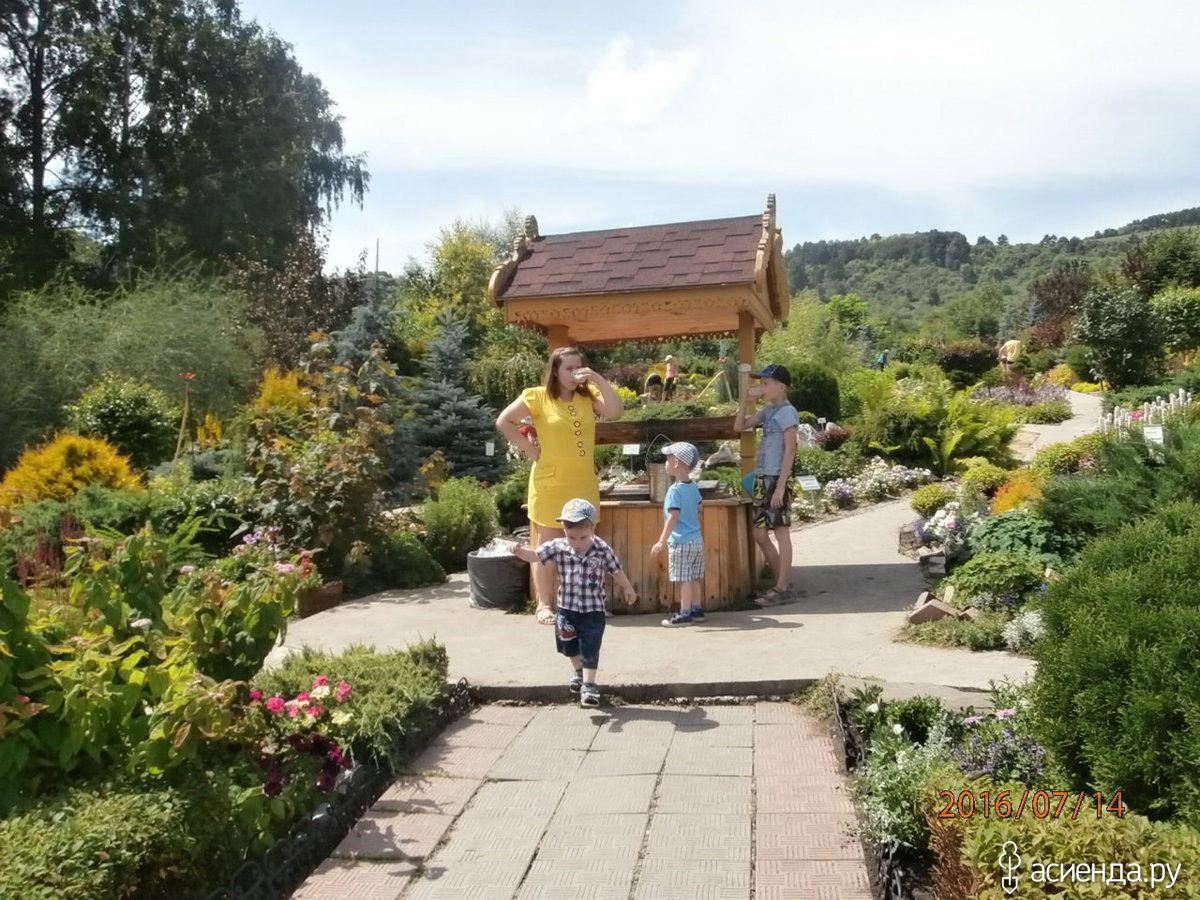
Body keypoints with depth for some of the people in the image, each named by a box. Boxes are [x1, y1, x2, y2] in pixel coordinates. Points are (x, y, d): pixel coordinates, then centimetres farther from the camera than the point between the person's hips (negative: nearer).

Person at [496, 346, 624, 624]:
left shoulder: (588, 395, 4)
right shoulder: (537, 396, -7)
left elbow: (616, 411, -10)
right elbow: (503, 422, -7)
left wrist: (598, 379, -16)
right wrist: (529, 448, -9)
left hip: (584, 485, 4)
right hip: (550, 485, -4)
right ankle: (544, 605, 13)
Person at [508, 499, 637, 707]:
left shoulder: (602, 550, -12)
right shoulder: (558, 547, -11)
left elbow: (617, 571, 2)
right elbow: (535, 555, -18)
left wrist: (628, 589, 14)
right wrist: (519, 551, -38)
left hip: (593, 610, -3)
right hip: (566, 608, 3)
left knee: (590, 649, -3)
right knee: (569, 646, 22)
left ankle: (589, 684, 9)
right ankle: (579, 672, 47)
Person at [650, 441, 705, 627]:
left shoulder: (675, 490, -17)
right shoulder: (693, 487, 7)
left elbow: (673, 517, -22)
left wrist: (661, 541, -21)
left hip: (681, 542, -8)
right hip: (697, 539, 8)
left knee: (684, 579, -3)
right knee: (694, 578, 15)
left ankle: (684, 614, 1)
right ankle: (697, 609, 23)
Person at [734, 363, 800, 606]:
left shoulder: (787, 412, -9)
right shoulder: (767, 411, 14)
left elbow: (790, 450, -13)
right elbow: (739, 426, 20)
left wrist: (781, 485, -18)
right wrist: (746, 399, 8)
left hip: (776, 479, -9)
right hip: (761, 479, 9)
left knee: (781, 533, -2)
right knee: (760, 535, 11)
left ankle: (782, 588, 3)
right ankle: (783, 581, 21)